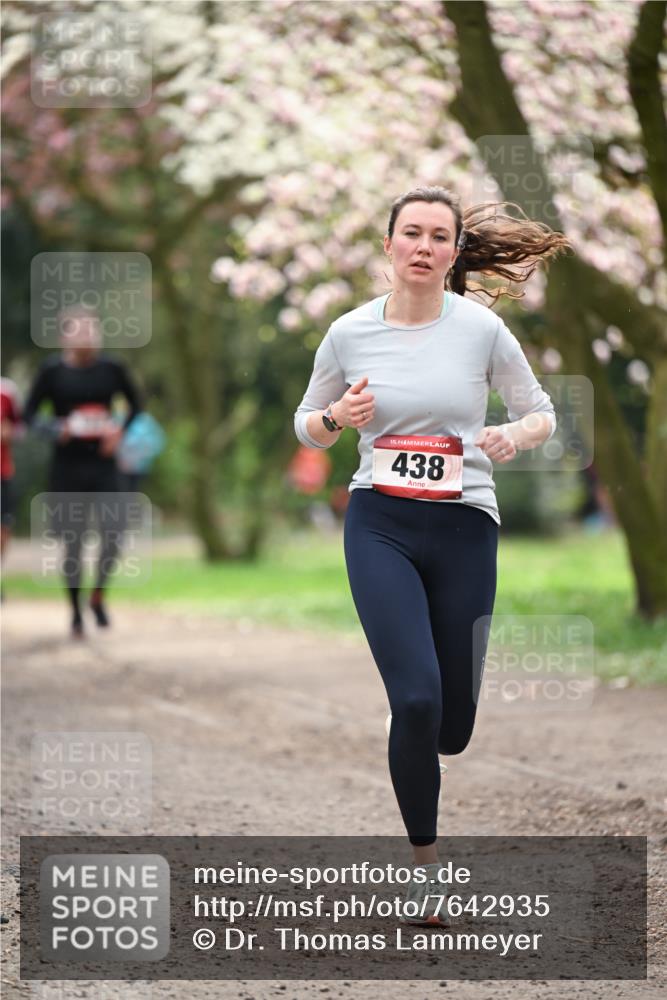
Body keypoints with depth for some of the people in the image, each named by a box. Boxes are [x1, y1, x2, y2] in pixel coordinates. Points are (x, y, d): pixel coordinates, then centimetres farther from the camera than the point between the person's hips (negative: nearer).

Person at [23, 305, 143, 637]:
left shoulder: (111, 369, 1)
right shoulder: (52, 371, -5)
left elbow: (135, 404, 14)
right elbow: (29, 413, -1)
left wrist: (120, 431, -3)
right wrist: (55, 429, -19)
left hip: (103, 463, 1)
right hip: (67, 466, -1)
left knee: (113, 534, -10)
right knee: (72, 541, 3)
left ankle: (98, 597, 14)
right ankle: (76, 613, 18)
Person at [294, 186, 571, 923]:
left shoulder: (482, 328, -4)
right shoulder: (350, 333, 0)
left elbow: (540, 414, 7)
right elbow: (306, 426, 13)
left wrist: (516, 437, -15)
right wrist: (337, 417, -10)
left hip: (464, 529, 1)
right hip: (380, 525, -1)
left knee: (452, 722, 4)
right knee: (417, 699, -17)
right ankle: (424, 858, 2)